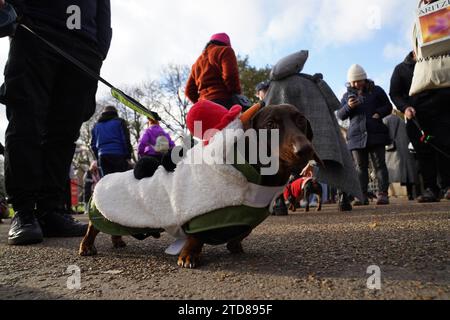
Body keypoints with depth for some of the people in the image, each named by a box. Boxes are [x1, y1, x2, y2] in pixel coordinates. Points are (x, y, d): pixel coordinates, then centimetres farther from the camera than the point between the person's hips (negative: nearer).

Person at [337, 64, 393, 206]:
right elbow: (340, 115, 10)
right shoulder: (347, 95, 14)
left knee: (379, 164, -2)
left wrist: (379, 113, -8)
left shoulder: (376, 90, 10)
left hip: (376, 134, -1)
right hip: (356, 136, 2)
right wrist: (348, 107, -10)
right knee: (360, 167, 1)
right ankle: (363, 196, 2)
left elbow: (388, 107, 13)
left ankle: (382, 194, -1)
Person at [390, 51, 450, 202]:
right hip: (417, 118, -1)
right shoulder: (401, 69, 10)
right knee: (424, 153, -4)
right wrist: (405, 107, -12)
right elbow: (395, 94, 6)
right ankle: (430, 189, 0)